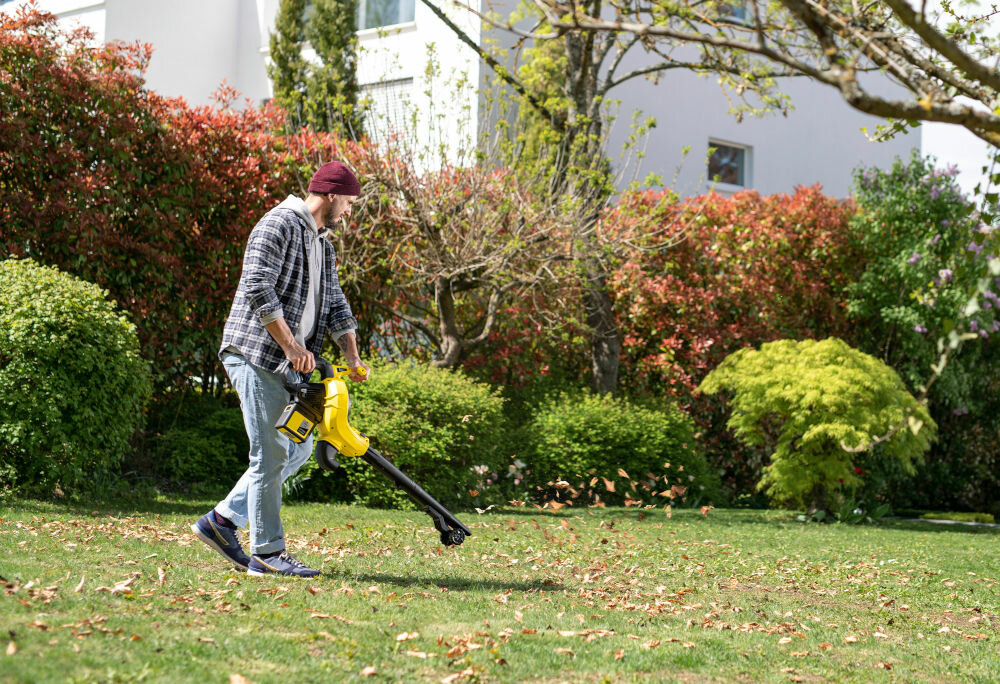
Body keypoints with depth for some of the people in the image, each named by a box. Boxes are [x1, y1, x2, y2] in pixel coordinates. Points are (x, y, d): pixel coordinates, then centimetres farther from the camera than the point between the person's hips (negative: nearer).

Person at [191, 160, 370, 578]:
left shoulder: (323, 244, 20)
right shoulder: (278, 225, -10)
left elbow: (335, 304, 18)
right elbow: (258, 290, -19)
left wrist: (353, 359, 4)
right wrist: (291, 345, -20)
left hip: (288, 365, 10)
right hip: (255, 355, -10)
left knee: (298, 448, 10)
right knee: (271, 454, -8)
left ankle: (221, 521, 15)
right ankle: (267, 553, -2)